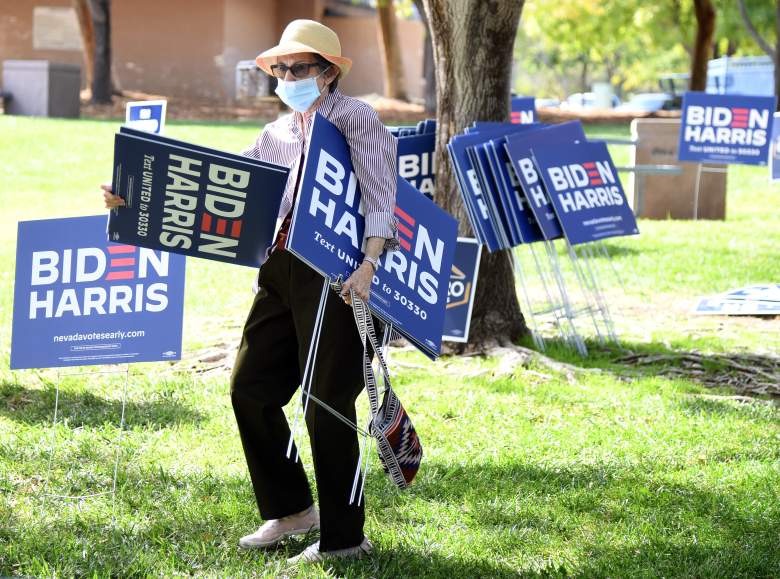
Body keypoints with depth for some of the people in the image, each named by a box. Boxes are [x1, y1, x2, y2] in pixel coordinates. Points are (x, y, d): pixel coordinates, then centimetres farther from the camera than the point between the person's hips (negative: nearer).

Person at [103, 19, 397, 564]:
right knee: (250, 386, 8)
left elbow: (382, 196, -12)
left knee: (328, 404, -4)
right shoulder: (277, 135, 18)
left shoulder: (355, 119, -2)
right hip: (281, 269, 8)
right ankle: (290, 509, 24)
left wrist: (369, 263, -26)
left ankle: (343, 538, 6)